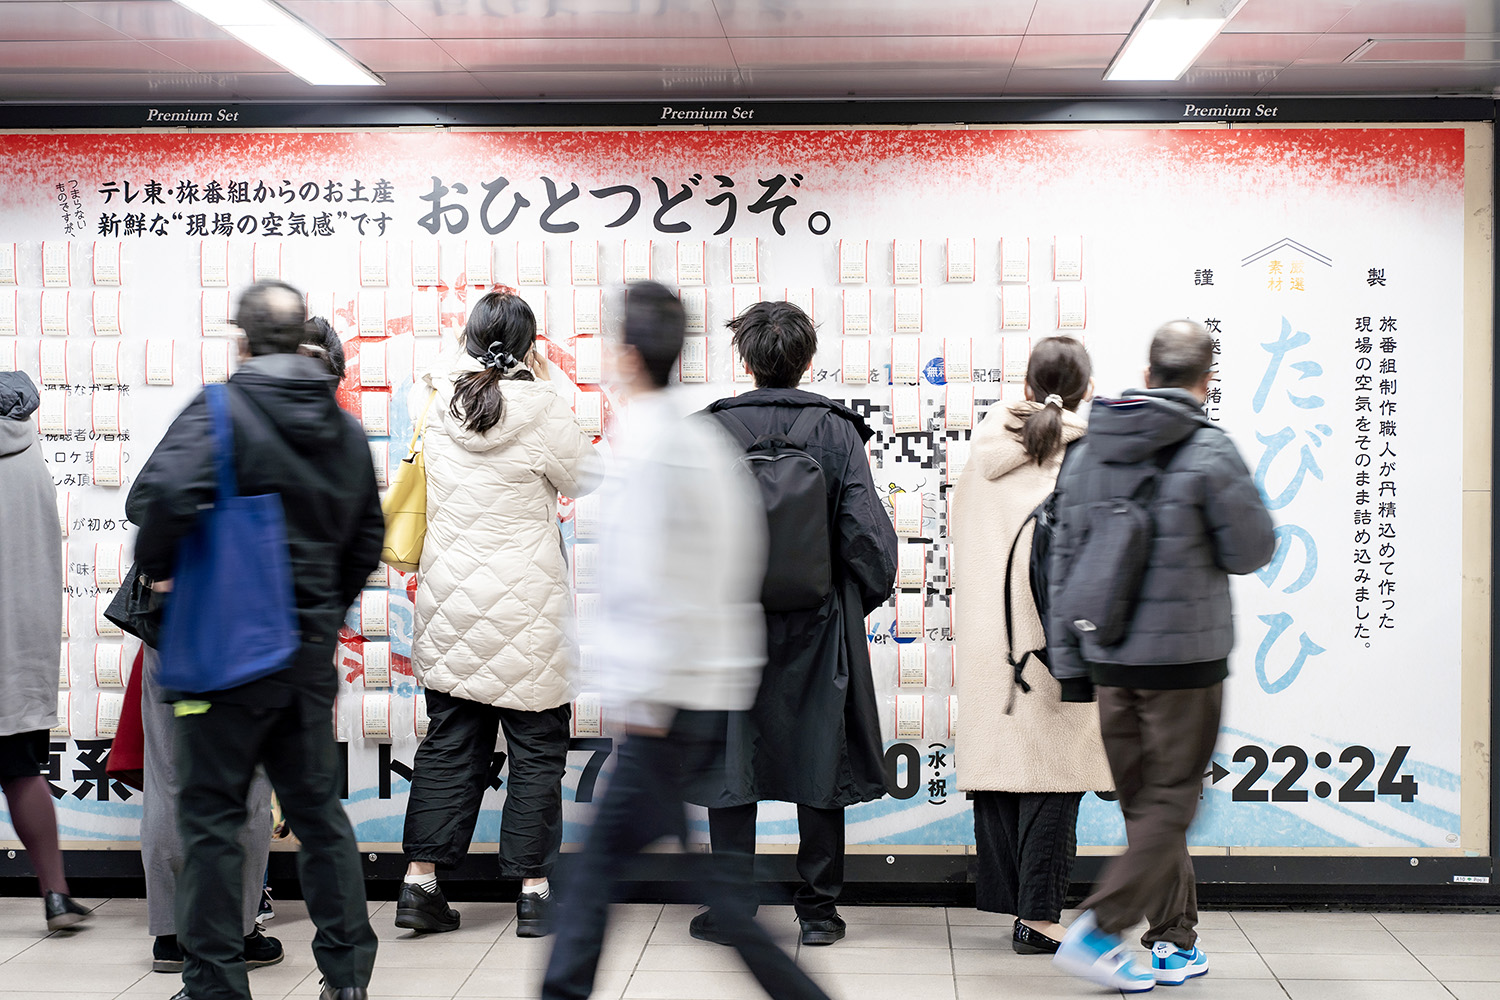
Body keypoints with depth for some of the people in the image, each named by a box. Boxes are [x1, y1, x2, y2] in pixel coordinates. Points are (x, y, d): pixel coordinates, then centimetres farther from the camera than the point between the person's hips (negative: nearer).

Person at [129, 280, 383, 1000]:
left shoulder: (221, 412, -11)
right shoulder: (347, 428, 10)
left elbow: (161, 493, -27)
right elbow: (368, 536, 17)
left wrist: (158, 567, -10)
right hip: (313, 651, 6)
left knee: (210, 812, 4)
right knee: (318, 808, 14)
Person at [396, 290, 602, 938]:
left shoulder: (441, 405, 1)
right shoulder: (542, 410, -10)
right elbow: (585, 480, 3)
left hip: (449, 602, 4)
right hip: (525, 605, -4)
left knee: (449, 741, 12)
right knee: (537, 748, 6)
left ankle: (421, 881, 12)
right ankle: (534, 891, 10)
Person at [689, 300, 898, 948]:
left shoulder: (711, 429, -4)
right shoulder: (837, 431, -4)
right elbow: (868, 533, -7)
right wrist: (868, 597, 10)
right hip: (819, 623, 0)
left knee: (730, 760, 8)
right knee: (819, 757, 9)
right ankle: (818, 909, 15)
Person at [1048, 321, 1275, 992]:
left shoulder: (1087, 451, 6)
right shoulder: (1209, 451, -12)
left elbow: (1063, 559, 8)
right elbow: (1252, 552, -6)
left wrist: (1066, 656, 13)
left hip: (1110, 659, 6)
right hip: (1185, 658, -5)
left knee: (1145, 803, 13)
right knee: (1169, 803, 2)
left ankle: (1175, 942, 21)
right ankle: (1098, 930, -8)